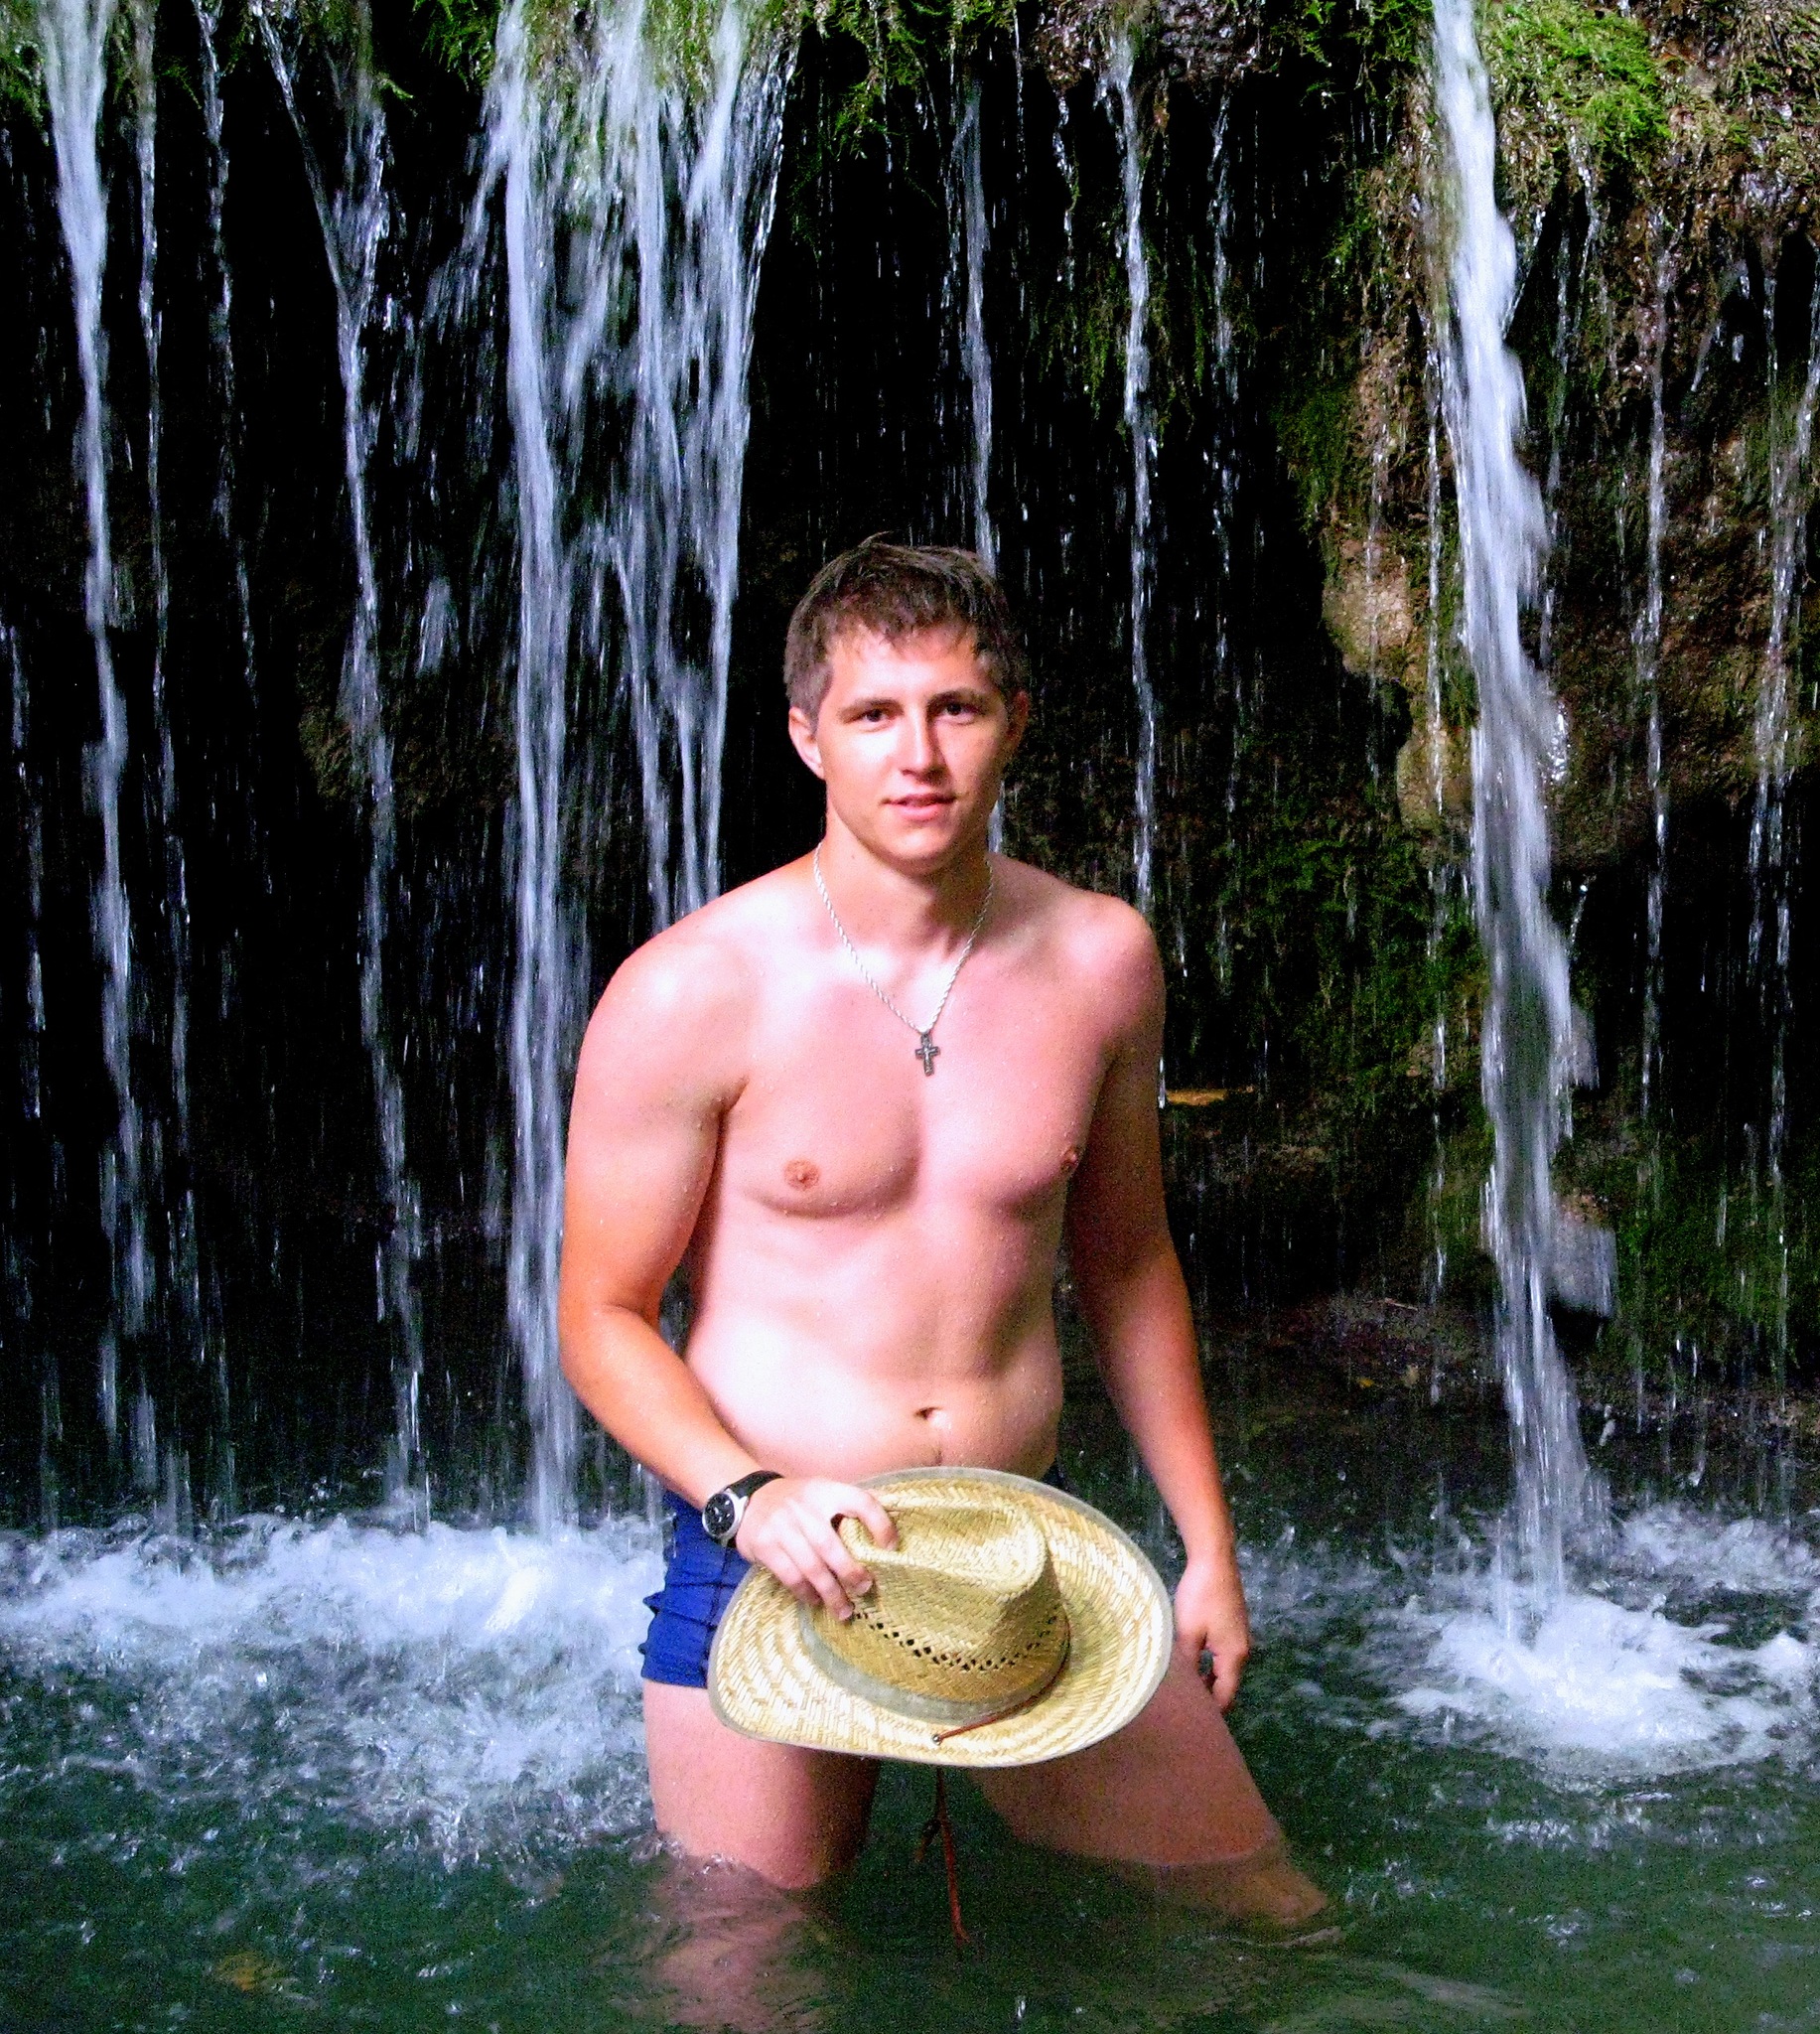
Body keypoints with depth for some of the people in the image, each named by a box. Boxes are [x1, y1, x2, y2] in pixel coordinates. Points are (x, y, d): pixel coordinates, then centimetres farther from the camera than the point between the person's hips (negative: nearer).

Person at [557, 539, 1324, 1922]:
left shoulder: (1100, 959, 0)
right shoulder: (692, 993, -13)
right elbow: (604, 1317, -7)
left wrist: (1208, 1543, 14)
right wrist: (748, 1498, -24)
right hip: (770, 1558, -3)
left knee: (1269, 1911, 12)